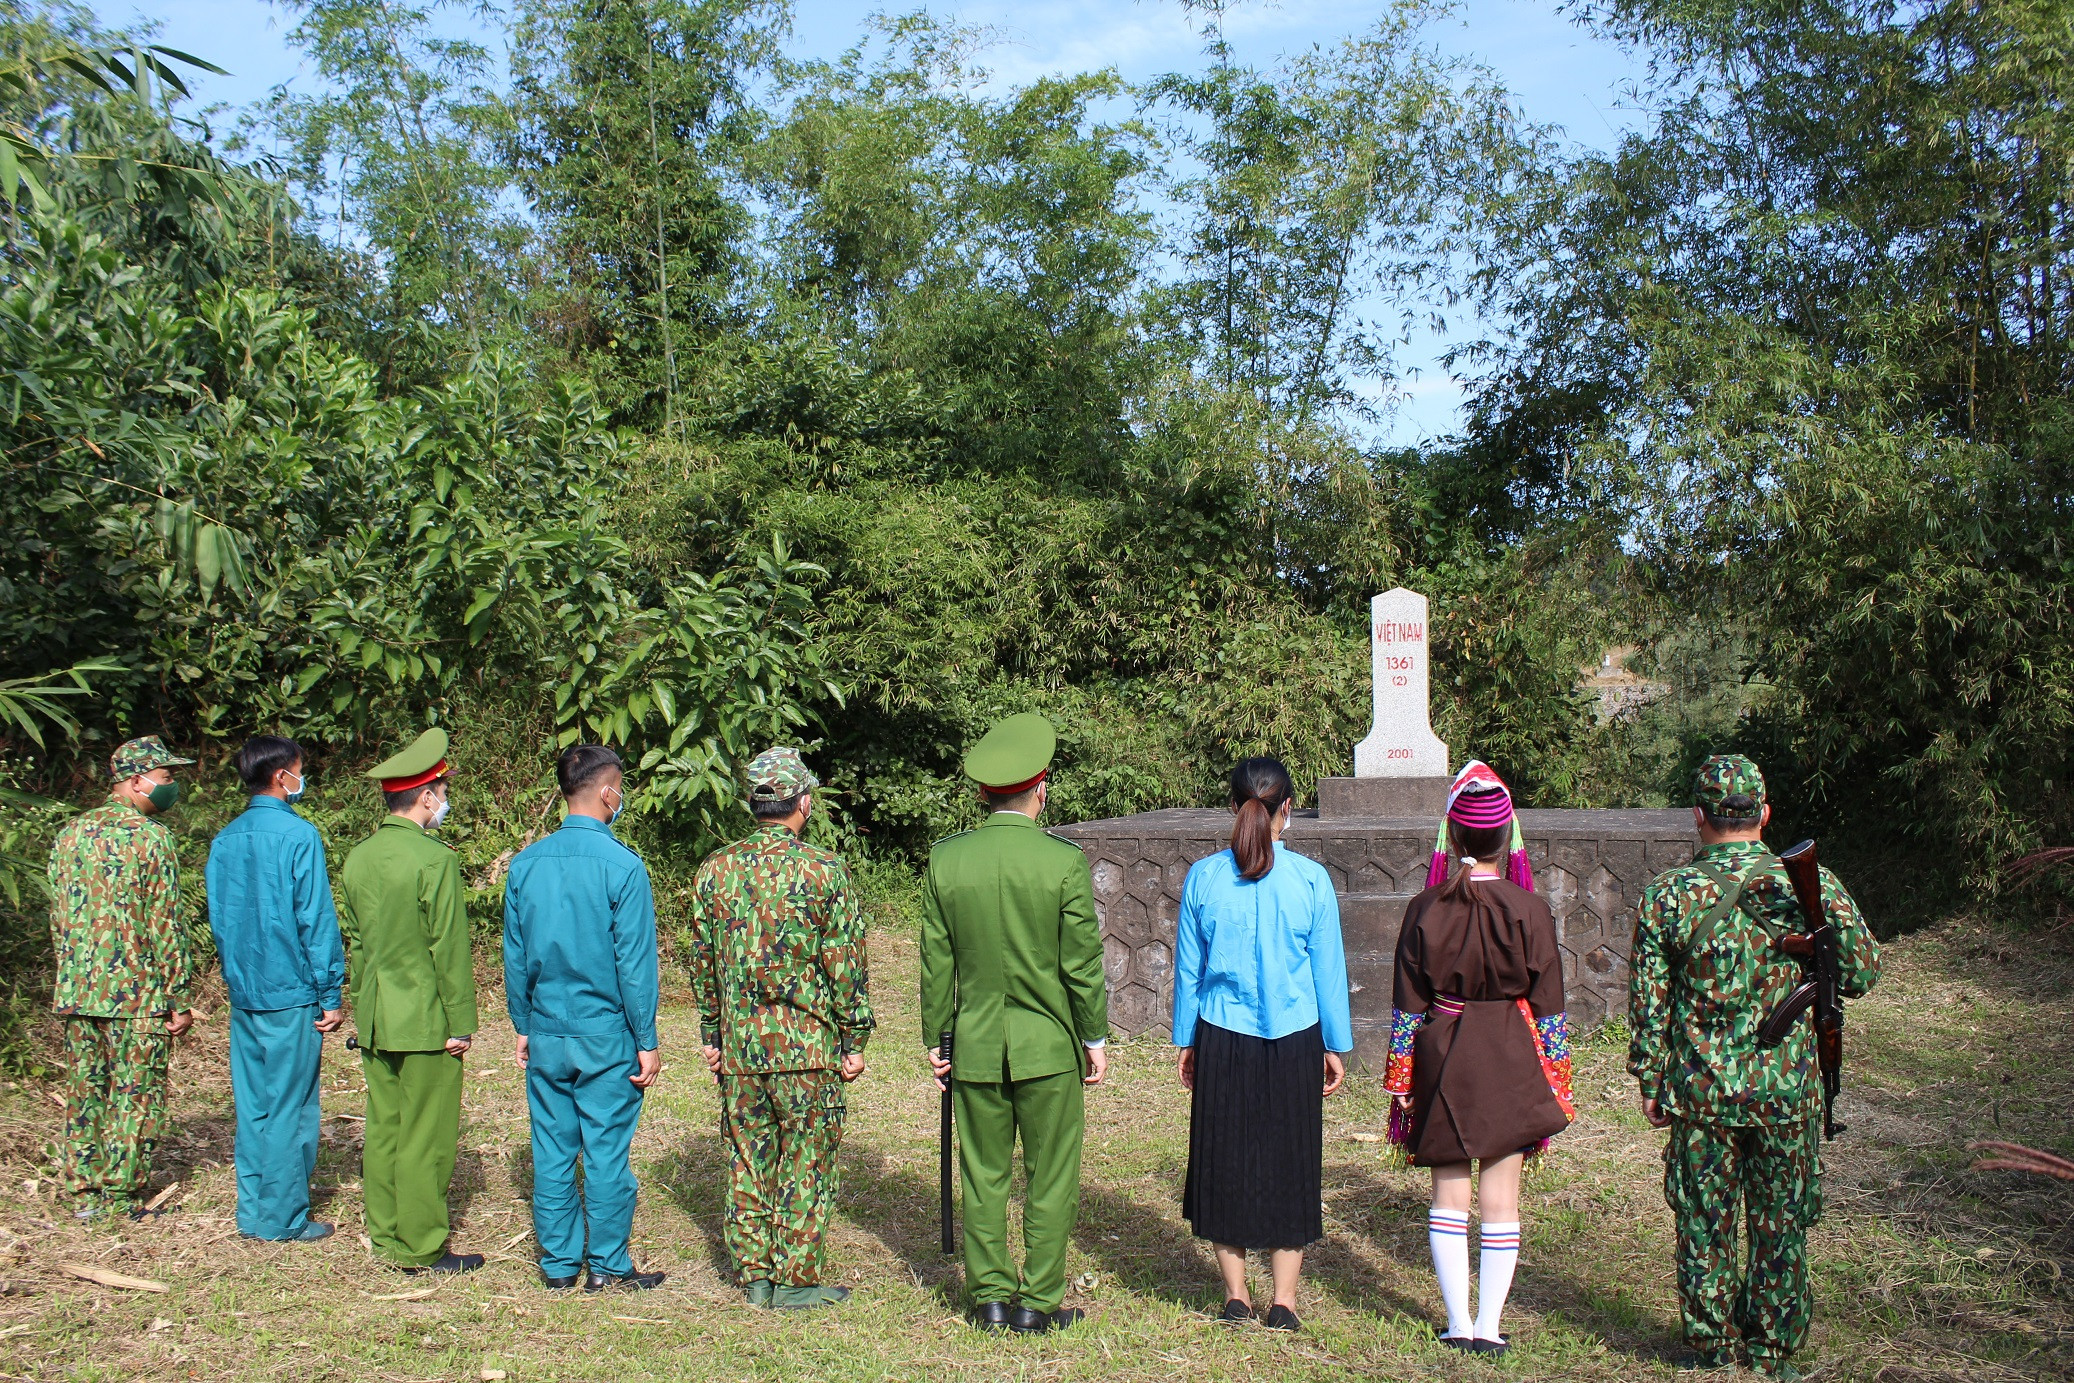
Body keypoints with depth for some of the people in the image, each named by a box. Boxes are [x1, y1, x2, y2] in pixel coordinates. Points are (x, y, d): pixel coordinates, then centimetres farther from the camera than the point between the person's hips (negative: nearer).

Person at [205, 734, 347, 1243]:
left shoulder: (224, 840, 8)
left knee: (251, 1105, 13)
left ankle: (253, 1212, 19)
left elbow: (217, 919, 15)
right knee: (290, 1106, 1)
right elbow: (316, 919, -13)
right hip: (291, 994, -7)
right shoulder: (297, 835, -13)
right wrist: (332, 995, -8)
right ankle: (283, 1217, 7)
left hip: (243, 992, 7)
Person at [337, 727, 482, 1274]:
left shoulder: (357, 858, 7)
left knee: (383, 1125, 14)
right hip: (425, 1020, -7)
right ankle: (422, 1247, 6)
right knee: (425, 1134, 0)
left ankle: (385, 1233, 22)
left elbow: (355, 940, 15)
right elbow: (449, 946, -15)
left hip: (375, 1019, 7)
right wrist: (460, 1024, -9)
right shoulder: (434, 859, -16)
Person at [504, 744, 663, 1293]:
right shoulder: (621, 865, -14)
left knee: (552, 1150, 11)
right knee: (607, 1152, 5)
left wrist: (524, 1027, 17)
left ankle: (559, 1263, 21)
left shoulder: (526, 863, 1)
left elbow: (515, 956, 7)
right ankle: (608, 1265, 14)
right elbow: (635, 962, -12)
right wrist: (647, 1041, -5)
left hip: (547, 1037, 4)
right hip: (607, 1037, -4)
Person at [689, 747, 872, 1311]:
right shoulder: (822, 870, -11)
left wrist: (710, 1034, 18)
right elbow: (845, 965, -9)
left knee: (747, 1159, 13)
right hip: (808, 1044, -4)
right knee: (806, 1164, 6)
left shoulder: (715, 869, 3)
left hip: (738, 1046, 4)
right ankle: (796, 1280, 11)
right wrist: (854, 1039, -1)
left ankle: (754, 1275, 21)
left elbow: (702, 961, 9)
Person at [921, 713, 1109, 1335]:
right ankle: (1039, 1301, 14)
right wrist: (1095, 1037, 4)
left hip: (975, 1046, 3)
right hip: (1049, 1047, -2)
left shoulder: (945, 860, -4)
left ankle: (990, 1296, 20)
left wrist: (935, 1040, 11)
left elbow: (935, 963, 2)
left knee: (983, 1177, 12)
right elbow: (1082, 962, -7)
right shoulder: (1065, 861, -12)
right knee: (1051, 1178, 9)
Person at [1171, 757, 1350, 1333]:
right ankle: (1283, 1300, 14)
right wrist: (1336, 1046, 9)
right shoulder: (1311, 879, -9)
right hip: (1294, 1042, -1)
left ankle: (1236, 1294, 20)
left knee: (1225, 1159, 13)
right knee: (1289, 1163, 11)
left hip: (1221, 1042, 1)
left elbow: (1188, 968, 1)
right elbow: (1328, 969, -2)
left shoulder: (1203, 877, -6)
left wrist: (1186, 1042, 12)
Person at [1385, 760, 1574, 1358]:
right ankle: (1488, 1325, 11)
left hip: (1442, 1062, 1)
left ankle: (1458, 1323, 16)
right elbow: (1549, 1005, -5)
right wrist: (1554, 1084, 5)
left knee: (1448, 1196, 12)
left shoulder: (1424, 909, -8)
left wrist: (1400, 1080, 5)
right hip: (1511, 1062, -1)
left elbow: (1407, 1005, -4)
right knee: (1501, 1200, 8)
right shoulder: (1529, 910, -10)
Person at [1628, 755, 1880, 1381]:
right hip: (1789, 1092, 1)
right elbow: (1863, 972, 0)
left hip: (1700, 1093, 0)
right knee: (1781, 1224, 15)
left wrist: (1649, 1082, 5)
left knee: (1704, 1221, 13)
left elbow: (1647, 1001, -5)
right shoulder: (1811, 885, -8)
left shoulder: (1667, 894, -9)